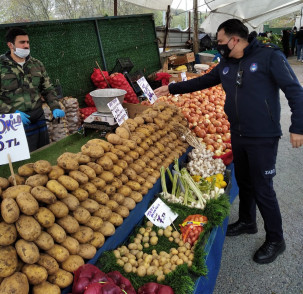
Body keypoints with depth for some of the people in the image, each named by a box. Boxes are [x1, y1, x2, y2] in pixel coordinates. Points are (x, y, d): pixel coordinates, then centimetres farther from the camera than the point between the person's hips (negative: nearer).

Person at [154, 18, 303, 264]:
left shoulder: (269, 56, -12)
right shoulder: (226, 65, 8)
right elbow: (203, 81, 21)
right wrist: (171, 88, 19)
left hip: (263, 138, -7)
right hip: (237, 135, 7)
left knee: (262, 188, -1)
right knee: (243, 181, 19)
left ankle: (275, 240, 18)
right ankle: (247, 222, 41)